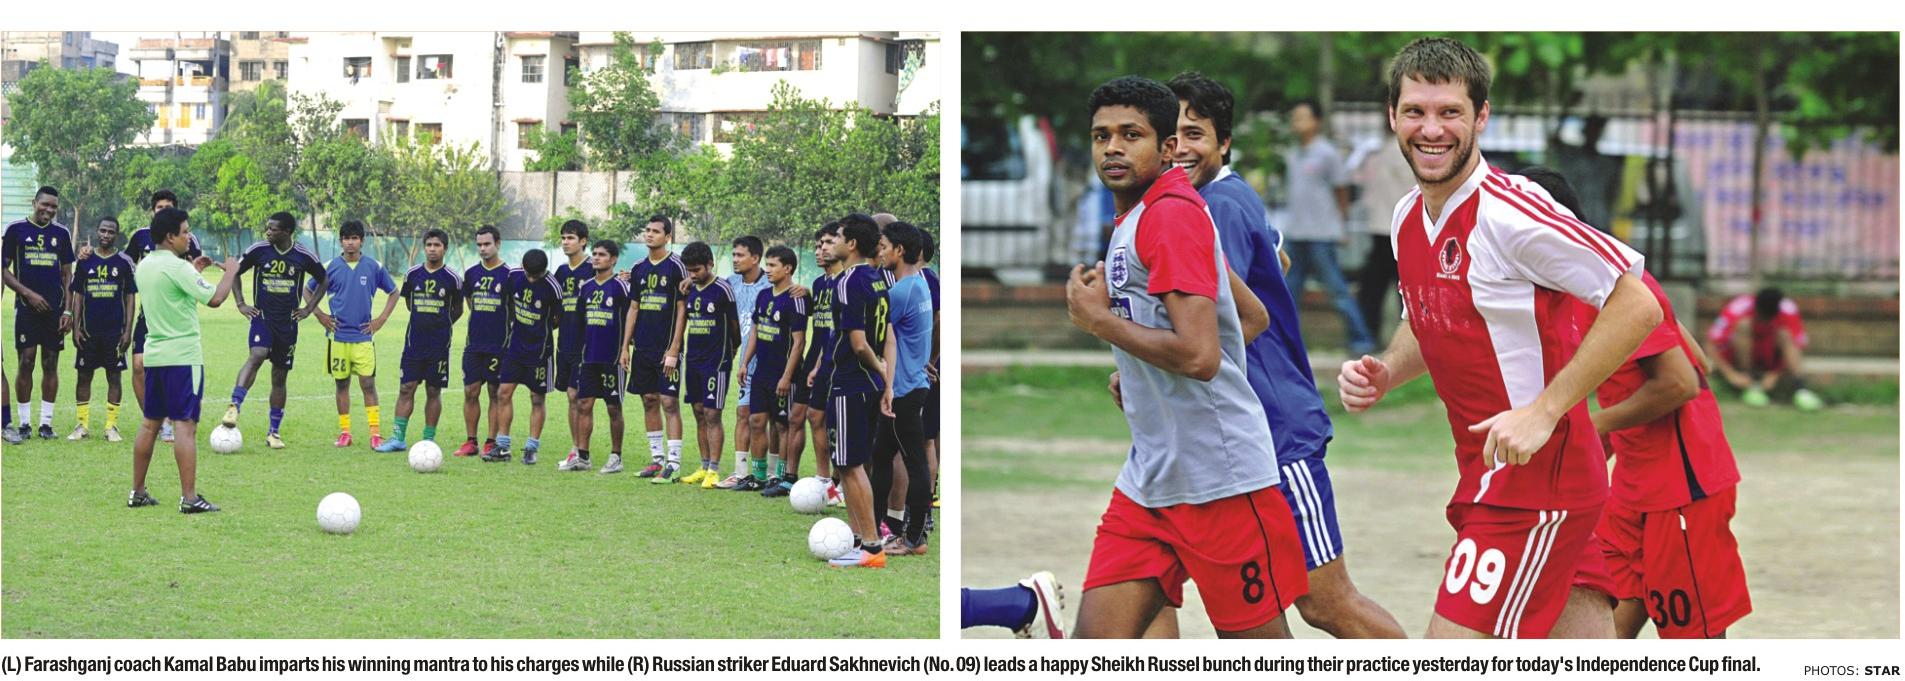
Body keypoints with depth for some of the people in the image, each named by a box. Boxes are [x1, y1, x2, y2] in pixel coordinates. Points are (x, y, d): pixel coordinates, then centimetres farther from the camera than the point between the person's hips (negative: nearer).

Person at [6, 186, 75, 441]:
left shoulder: (62, 233, 9)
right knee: (26, 363, -4)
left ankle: (46, 422, 7)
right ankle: (24, 422, 2)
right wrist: (28, 293, -9)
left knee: (50, 364, 3)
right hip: (27, 306, -2)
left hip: (54, 309, 2)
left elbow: (67, 274, 11)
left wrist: (68, 310, 3)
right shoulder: (16, 230, 0)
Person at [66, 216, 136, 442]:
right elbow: (78, 295, 8)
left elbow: (130, 297, 2)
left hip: (115, 330, -2)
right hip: (88, 330, 2)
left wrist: (128, 330, -4)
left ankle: (112, 426, 8)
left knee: (113, 376, 2)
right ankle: (81, 425, 11)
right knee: (84, 375, 4)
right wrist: (75, 327, 0)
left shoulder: (124, 261, 0)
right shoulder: (85, 261, 5)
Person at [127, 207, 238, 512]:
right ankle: (189, 497, -11)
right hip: (183, 355, -8)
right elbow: (214, 298, -18)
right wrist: (230, 271, -3)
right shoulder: (177, 267, -16)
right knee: (185, 425, -8)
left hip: (153, 355, 8)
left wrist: (192, 270, 25)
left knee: (150, 424, 13)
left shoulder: (144, 267, 10)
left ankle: (138, 493, 17)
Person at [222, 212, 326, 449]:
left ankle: (274, 432, 15)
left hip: (288, 322, 2)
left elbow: (323, 281, 13)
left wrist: (308, 308, 5)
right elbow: (235, 273, 10)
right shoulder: (259, 250, -5)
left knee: (280, 377, 7)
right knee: (257, 355, -30)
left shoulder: (304, 256, -3)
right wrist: (241, 304, 1)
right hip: (263, 317, -2)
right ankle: (234, 407, -37)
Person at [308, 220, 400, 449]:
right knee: (342, 384, 6)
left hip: (363, 336, -1)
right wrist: (320, 315, 4)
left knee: (368, 383, -6)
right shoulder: (331, 267, 1)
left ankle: (375, 433, -5)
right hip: (338, 336, 1)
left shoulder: (373, 267, 1)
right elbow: (308, 290, 13)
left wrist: (382, 319, 4)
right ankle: (344, 432, 12)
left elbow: (393, 292, 12)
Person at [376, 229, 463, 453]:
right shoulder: (412, 275, 3)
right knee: (406, 388, -2)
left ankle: (429, 439, 10)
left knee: (433, 391, 3)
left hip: (439, 343, -2)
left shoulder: (452, 279, -3)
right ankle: (398, 437, 0)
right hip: (414, 340, 2)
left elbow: (457, 310, 10)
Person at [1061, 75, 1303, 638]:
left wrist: (1100, 321, -11)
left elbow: (1199, 355, -23)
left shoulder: (1172, 213, -13)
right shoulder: (1134, 221, 16)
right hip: (1149, 480, 9)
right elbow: (1254, 317, 26)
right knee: (1096, 639, 0)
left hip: (1218, 476, -9)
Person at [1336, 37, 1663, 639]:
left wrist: (1544, 411, -23)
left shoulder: (1508, 211, -18)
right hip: (1487, 477, 8)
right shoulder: (1408, 218, 9)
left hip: (1536, 480, -8)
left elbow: (1637, 306, -20)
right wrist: (1383, 374, 5)